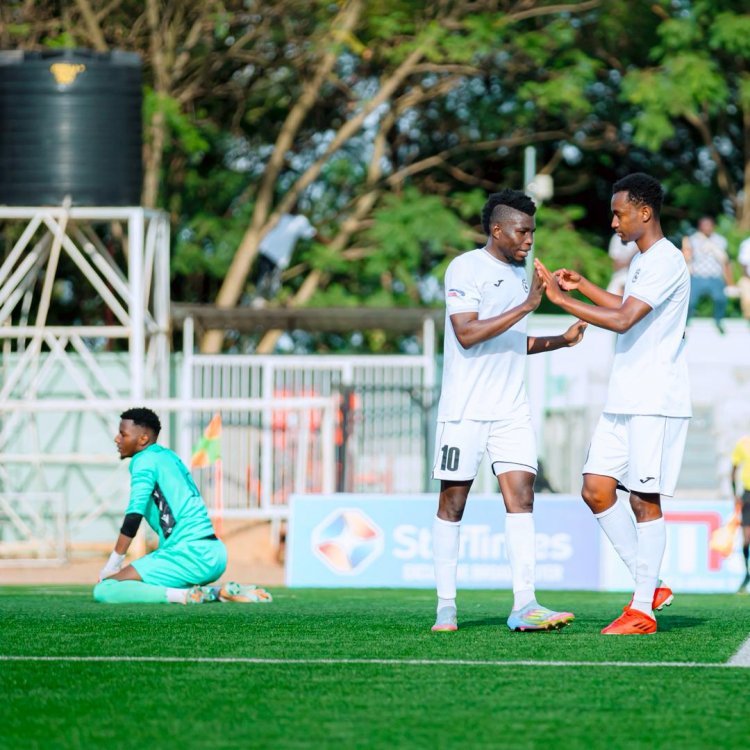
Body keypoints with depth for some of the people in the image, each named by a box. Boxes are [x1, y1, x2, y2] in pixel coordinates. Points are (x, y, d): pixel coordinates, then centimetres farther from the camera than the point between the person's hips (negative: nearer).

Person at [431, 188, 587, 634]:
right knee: (453, 501, 0)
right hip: (465, 409, -6)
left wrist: (560, 341, 11)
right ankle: (446, 605, 8)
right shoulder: (466, 268, -8)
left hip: (512, 409, 6)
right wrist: (526, 306, -21)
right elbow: (468, 334, -19)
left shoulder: (519, 272, 17)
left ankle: (524, 606, -12)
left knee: (522, 496, -6)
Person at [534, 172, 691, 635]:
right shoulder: (642, 259, 16)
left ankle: (643, 611, -1)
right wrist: (582, 285, 25)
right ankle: (650, 588, 13)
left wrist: (561, 299, -20)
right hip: (624, 400, 10)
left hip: (656, 402, -10)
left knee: (644, 500, -6)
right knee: (596, 489, 5)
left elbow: (622, 319, -24)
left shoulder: (666, 261, -15)